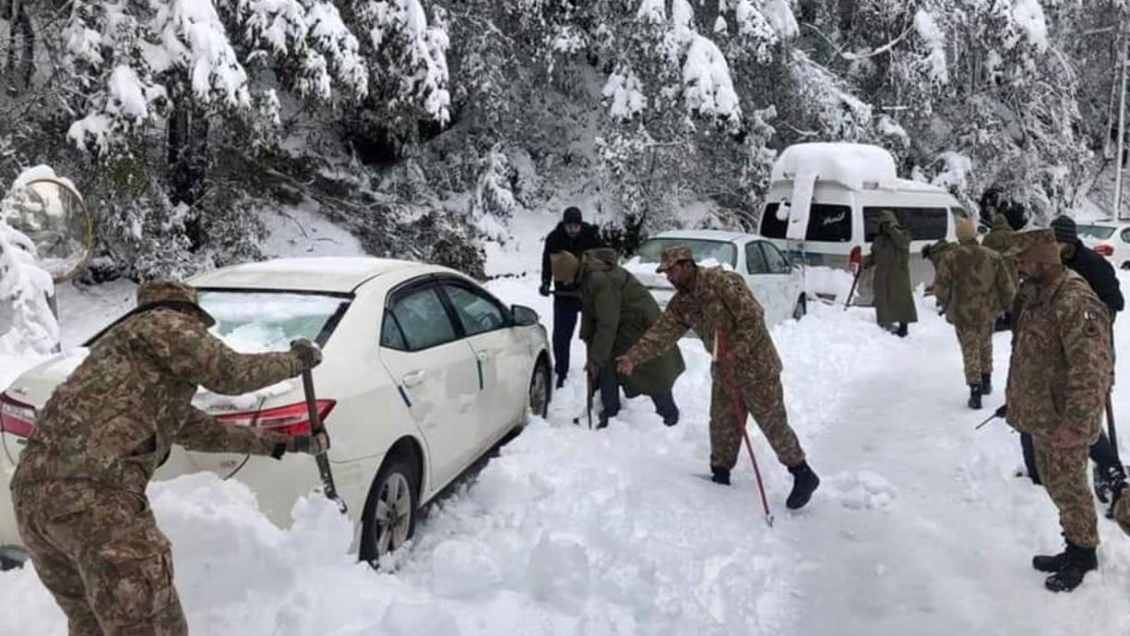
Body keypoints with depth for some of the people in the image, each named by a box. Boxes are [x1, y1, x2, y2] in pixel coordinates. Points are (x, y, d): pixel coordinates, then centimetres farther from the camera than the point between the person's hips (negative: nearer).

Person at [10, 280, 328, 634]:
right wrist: (295, 360, 24)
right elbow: (230, 373, 7)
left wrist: (282, 444, 41)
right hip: (91, 492, -10)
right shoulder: (163, 323, 8)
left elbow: (196, 429, 38)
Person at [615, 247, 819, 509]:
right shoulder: (681, 303, 3)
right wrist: (633, 357, -11)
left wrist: (736, 352, -30)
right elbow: (661, 333, 0)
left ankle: (803, 475, 13)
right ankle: (720, 477, 28)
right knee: (722, 426, 13)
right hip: (725, 371, 7)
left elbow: (753, 316, -25)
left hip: (756, 366, -7)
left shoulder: (723, 281, -21)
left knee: (774, 424, 0)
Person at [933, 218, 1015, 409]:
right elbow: (1006, 285, 0)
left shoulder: (950, 257, -15)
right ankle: (986, 381, 35)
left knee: (970, 350, 4)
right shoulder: (993, 257, -6)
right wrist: (1008, 304, 16)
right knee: (985, 345, 23)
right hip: (987, 311, 3)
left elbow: (941, 285, -10)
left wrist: (943, 302, 10)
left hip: (962, 312, -3)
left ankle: (975, 390, -2)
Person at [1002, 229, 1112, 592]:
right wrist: (1014, 394, 20)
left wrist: (1075, 423, -26)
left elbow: (1091, 371, -27)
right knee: (1053, 482, 19)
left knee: (1068, 486, 6)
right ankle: (1075, 549, 35)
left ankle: (1083, 553, 25)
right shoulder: (1033, 296, 5)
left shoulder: (1076, 303, -25)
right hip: (1039, 413, 9)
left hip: (1063, 420, -9)